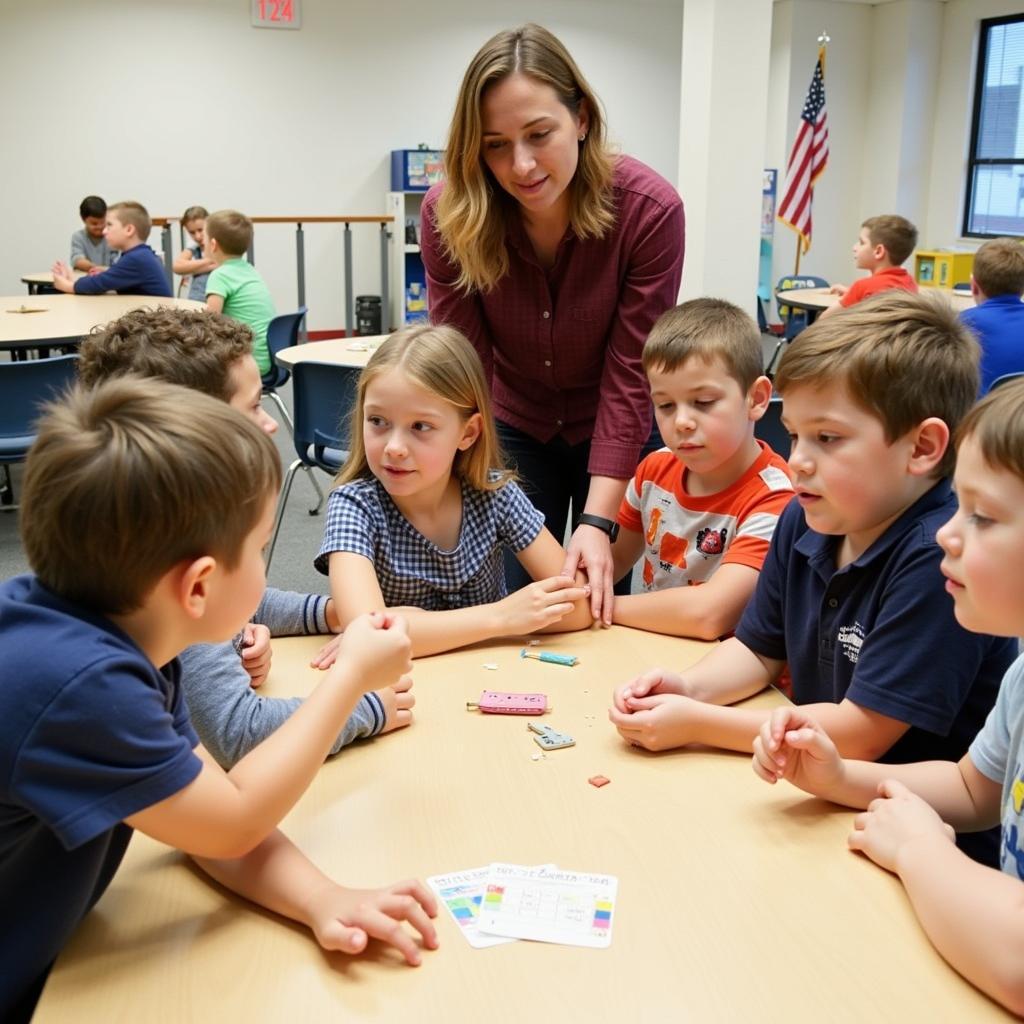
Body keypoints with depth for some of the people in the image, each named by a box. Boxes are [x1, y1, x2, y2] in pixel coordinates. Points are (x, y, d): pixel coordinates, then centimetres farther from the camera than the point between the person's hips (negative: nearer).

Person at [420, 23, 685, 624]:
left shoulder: (651, 210, -26)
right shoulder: (449, 214, -21)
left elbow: (630, 374, -24)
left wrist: (598, 520, -28)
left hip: (617, 438, -1)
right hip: (514, 431, 1)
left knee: (605, 606, 10)